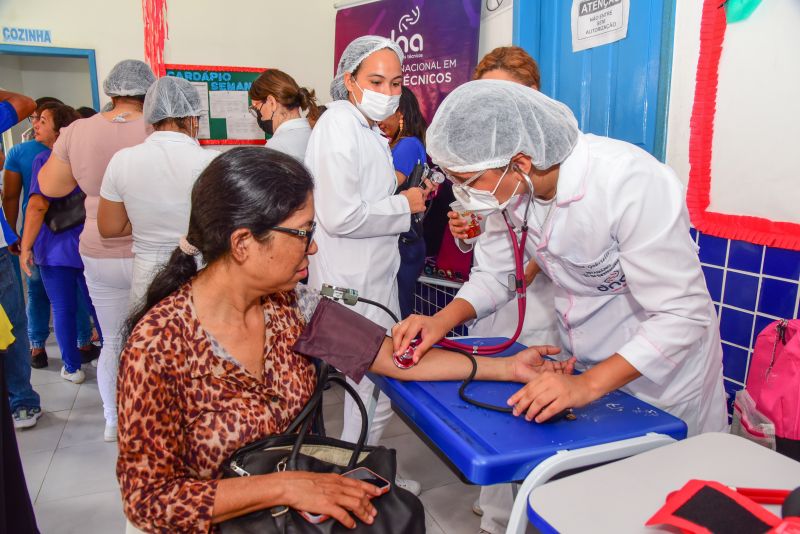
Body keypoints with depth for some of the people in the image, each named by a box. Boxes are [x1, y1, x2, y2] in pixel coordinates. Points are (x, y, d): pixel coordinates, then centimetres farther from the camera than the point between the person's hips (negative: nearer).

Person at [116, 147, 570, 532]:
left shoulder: (283, 305, -7)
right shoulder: (160, 343, -22)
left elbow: (388, 354, -6)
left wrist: (507, 367, -4)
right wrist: (285, 486, -25)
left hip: (306, 497, 5)